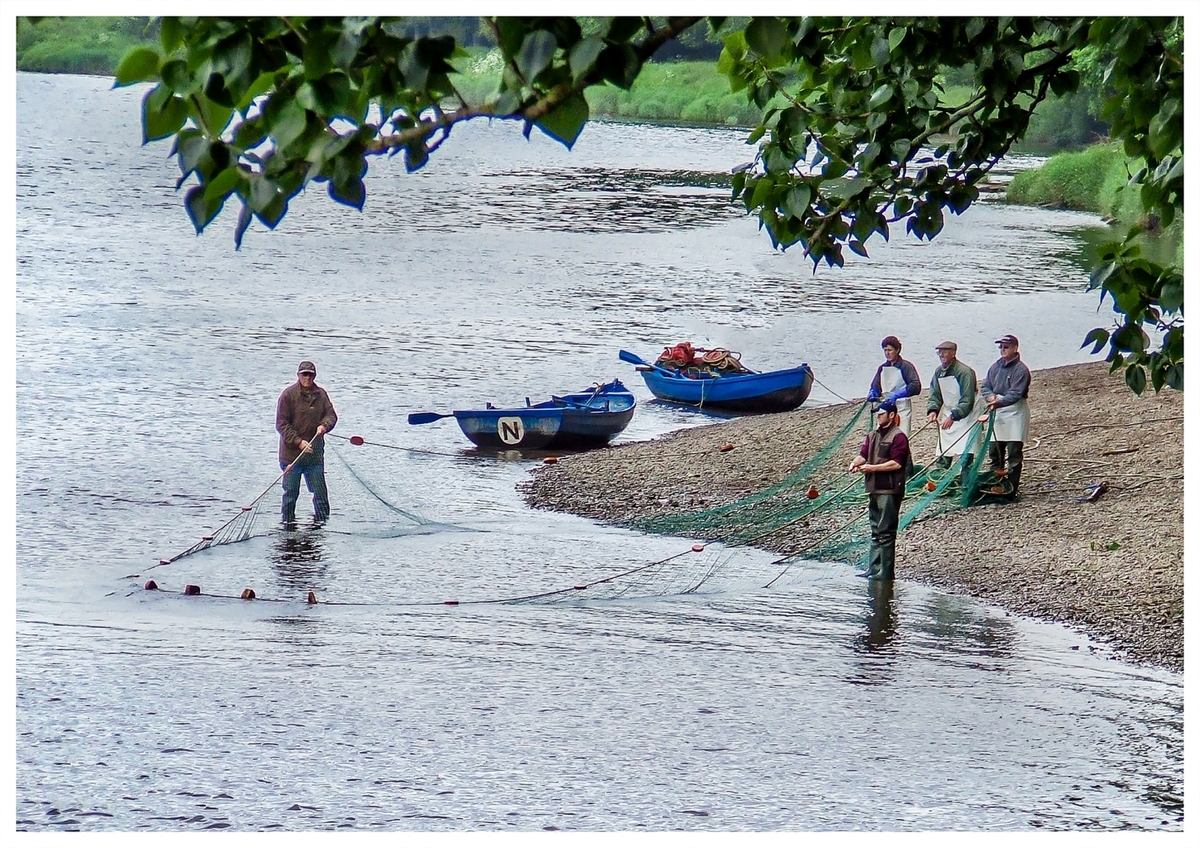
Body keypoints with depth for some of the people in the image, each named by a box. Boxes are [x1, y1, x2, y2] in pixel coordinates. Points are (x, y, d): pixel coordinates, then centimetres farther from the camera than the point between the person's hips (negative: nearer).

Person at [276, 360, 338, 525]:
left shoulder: (320, 394, 7)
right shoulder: (288, 395, -7)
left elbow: (331, 415, 10)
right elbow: (281, 424, -9)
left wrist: (324, 425, -14)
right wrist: (299, 442, -17)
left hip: (315, 453, 3)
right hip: (291, 454, -3)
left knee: (320, 491, 4)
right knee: (291, 492, 2)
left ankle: (322, 520, 15)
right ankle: (288, 521, 13)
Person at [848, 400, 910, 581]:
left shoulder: (898, 436, -10)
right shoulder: (873, 435, 18)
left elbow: (896, 463, -17)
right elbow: (864, 454, 12)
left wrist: (872, 468, -19)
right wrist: (856, 462, -11)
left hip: (889, 490, -9)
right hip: (874, 489, 9)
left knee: (885, 532, -7)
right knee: (875, 532, 12)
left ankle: (886, 572, -5)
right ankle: (873, 569, 17)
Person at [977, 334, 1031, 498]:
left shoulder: (1021, 369, -11)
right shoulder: (997, 366, 10)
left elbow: (1015, 394, -20)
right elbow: (985, 386, 10)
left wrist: (998, 402, -33)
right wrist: (990, 396, -13)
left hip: (1015, 412, -7)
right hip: (997, 413, 7)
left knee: (1014, 452, -5)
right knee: (994, 450, 9)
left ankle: (1011, 488, -4)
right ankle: (995, 484, 19)